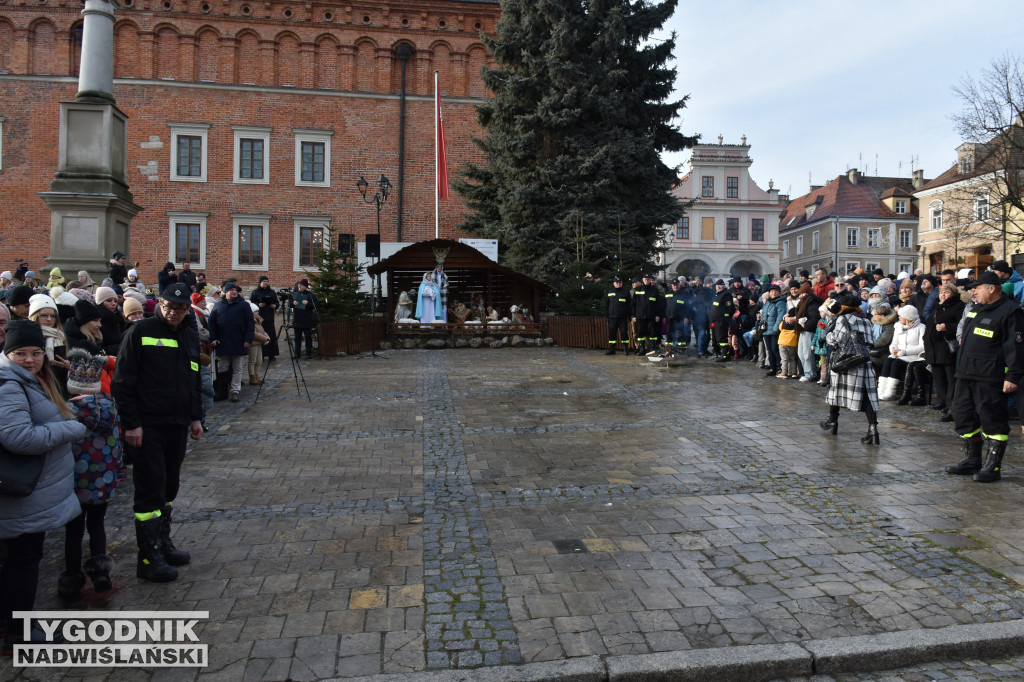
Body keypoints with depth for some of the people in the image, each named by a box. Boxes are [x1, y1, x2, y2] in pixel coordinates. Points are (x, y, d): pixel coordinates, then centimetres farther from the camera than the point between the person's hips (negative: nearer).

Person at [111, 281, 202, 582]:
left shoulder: (190, 335, 12)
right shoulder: (140, 331, -8)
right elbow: (122, 381, -10)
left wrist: (196, 417, 16)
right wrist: (131, 423, -15)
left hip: (178, 424, 6)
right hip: (148, 425, -6)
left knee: (169, 486, 14)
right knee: (151, 487, -4)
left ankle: (163, 543, 27)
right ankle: (149, 557, 5)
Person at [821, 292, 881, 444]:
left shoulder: (843, 319, -3)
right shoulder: (865, 320, 15)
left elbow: (837, 340, -9)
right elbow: (869, 341, 17)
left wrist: (828, 335, 9)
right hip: (864, 361, 4)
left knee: (836, 388, 14)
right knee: (867, 394, -2)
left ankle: (832, 421, 27)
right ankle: (873, 428, -14)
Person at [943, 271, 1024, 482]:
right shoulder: (977, 309, 17)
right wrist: (961, 368, 23)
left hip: (990, 378, -9)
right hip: (966, 374, 9)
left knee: (992, 420, -3)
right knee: (964, 416, 13)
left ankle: (993, 467, 5)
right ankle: (972, 461, 24)